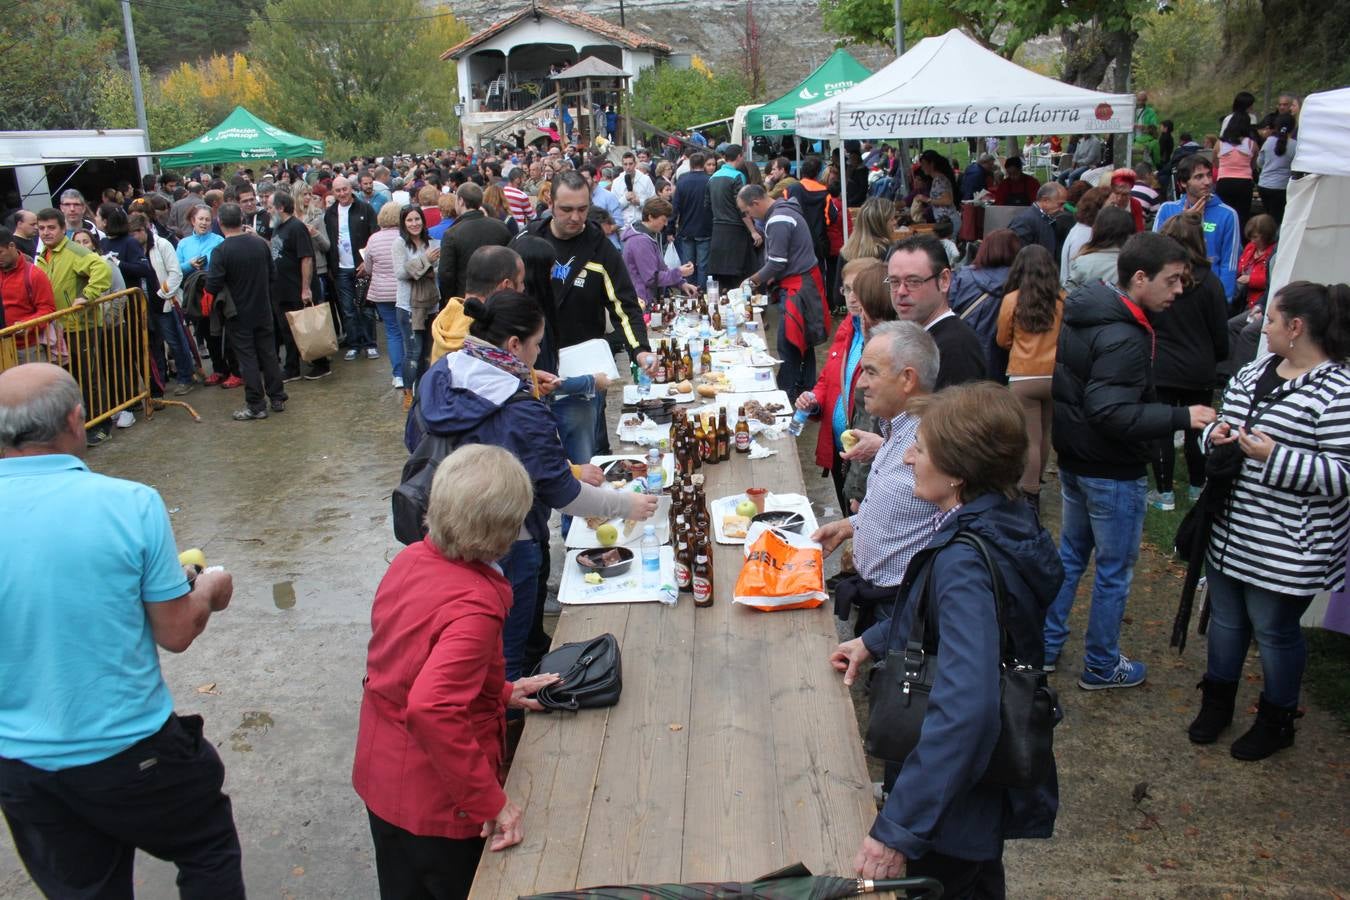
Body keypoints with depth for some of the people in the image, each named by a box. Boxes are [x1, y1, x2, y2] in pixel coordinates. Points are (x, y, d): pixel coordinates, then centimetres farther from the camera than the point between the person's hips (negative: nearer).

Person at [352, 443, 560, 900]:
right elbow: (431, 709, -41)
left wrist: (501, 692, 11)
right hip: (434, 803, -7)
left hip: (379, 778, 7)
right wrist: (490, 802, -32)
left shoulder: (409, 559, -7)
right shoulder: (475, 606, -32)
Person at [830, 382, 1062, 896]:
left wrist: (898, 829, -41)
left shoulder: (964, 561, -33)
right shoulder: (998, 520, -4)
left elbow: (964, 708, -42)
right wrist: (873, 641, 12)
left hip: (955, 800, -9)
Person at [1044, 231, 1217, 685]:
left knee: (1070, 555, 21)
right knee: (1114, 571, 8)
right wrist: (1181, 417, -26)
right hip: (1113, 474, -9)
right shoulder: (1124, 338, -26)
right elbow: (1112, 413, -31)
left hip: (1074, 460, 9)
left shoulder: (1080, 314, 4)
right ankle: (1101, 666, 23)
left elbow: (1064, 388, 14)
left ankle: (1046, 646, 31)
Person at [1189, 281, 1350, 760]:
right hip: (1229, 532, 7)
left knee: (1274, 629, 9)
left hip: (1285, 548, -7)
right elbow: (1221, 425, 18)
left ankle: (1276, 721, 31)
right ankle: (1217, 702, 38)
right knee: (1225, 617, 19)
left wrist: (1274, 456, -28)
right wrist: (1216, 436, -4)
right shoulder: (1252, 374, 6)